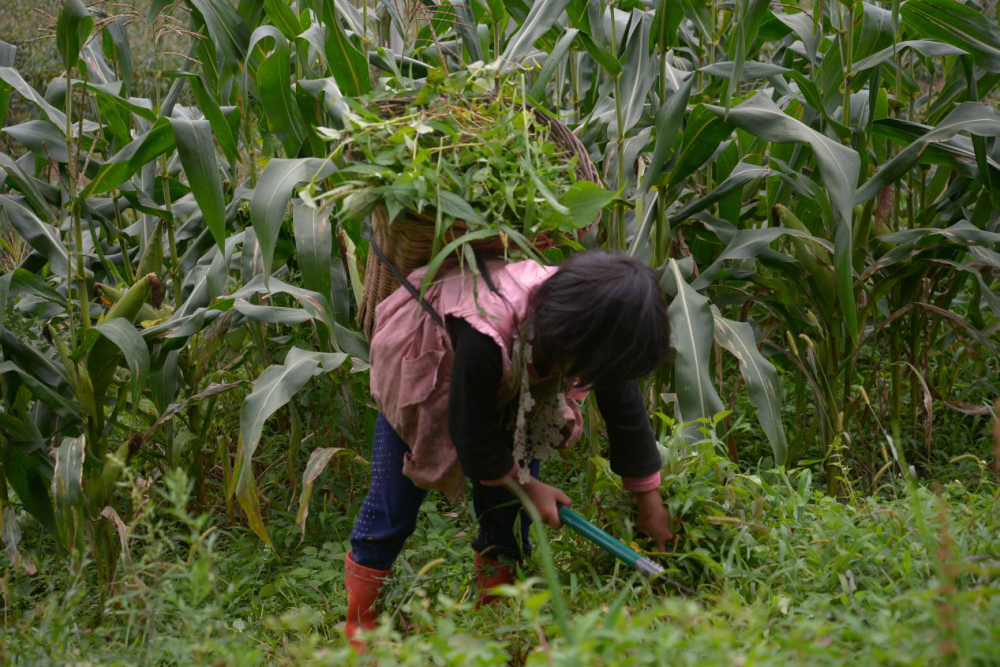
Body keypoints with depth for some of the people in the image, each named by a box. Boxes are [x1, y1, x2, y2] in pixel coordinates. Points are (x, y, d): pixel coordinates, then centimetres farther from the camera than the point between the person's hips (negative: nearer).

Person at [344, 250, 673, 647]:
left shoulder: (595, 326, -28)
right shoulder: (486, 336, -47)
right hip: (419, 370, -5)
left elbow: (625, 408, -12)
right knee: (396, 499, -4)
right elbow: (470, 428, -30)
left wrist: (650, 500, -4)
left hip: (514, 382, 5)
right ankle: (360, 626, 9)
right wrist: (525, 486, -18)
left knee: (508, 510, -2)